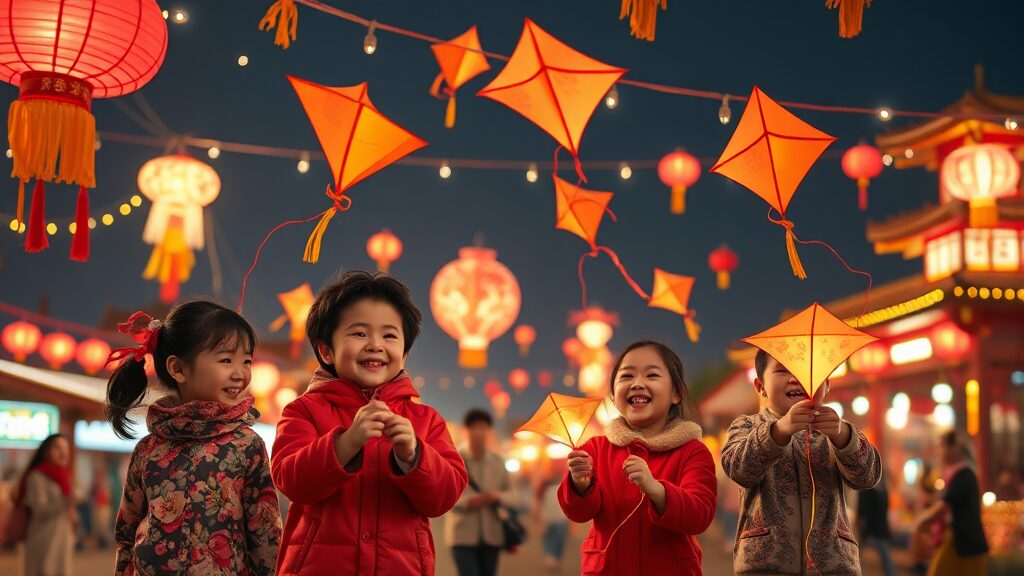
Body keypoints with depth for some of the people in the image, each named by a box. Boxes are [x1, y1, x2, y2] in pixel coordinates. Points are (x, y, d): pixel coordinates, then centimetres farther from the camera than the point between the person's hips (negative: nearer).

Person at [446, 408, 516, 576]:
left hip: (491, 535, 4)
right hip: (463, 535, -4)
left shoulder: (498, 462, 8)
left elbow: (512, 496, 9)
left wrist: (498, 497, -14)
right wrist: (466, 501, -22)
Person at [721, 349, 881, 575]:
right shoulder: (747, 427, 8)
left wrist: (841, 435, -24)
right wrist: (780, 430, -29)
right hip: (765, 558, -1)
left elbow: (867, 476, -4)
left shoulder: (835, 429, 12)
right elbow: (739, 468, -12)